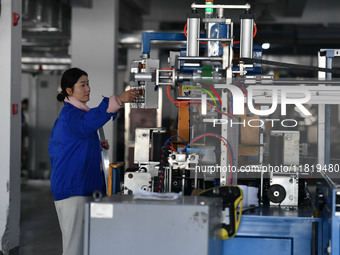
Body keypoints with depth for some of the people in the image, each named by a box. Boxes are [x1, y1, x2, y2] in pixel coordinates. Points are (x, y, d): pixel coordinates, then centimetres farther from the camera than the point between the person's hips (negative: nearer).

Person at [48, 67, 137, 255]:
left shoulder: (67, 113, 19)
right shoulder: (70, 114, -14)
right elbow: (86, 123, -38)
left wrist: (95, 145, 17)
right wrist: (117, 101, -48)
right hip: (73, 189, -11)